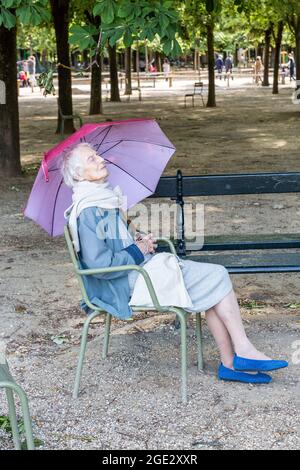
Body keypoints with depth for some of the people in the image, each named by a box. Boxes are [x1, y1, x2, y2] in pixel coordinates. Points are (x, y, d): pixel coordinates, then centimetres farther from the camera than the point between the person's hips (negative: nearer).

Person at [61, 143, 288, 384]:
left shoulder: (105, 197, 13)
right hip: (128, 281, -9)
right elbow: (99, 263, -24)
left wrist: (138, 240, 7)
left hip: (140, 265, 9)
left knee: (213, 286, -5)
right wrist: (138, 250, -13)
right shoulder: (89, 211, -18)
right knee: (216, 277, -10)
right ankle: (244, 352, -3)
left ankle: (230, 364, -4)